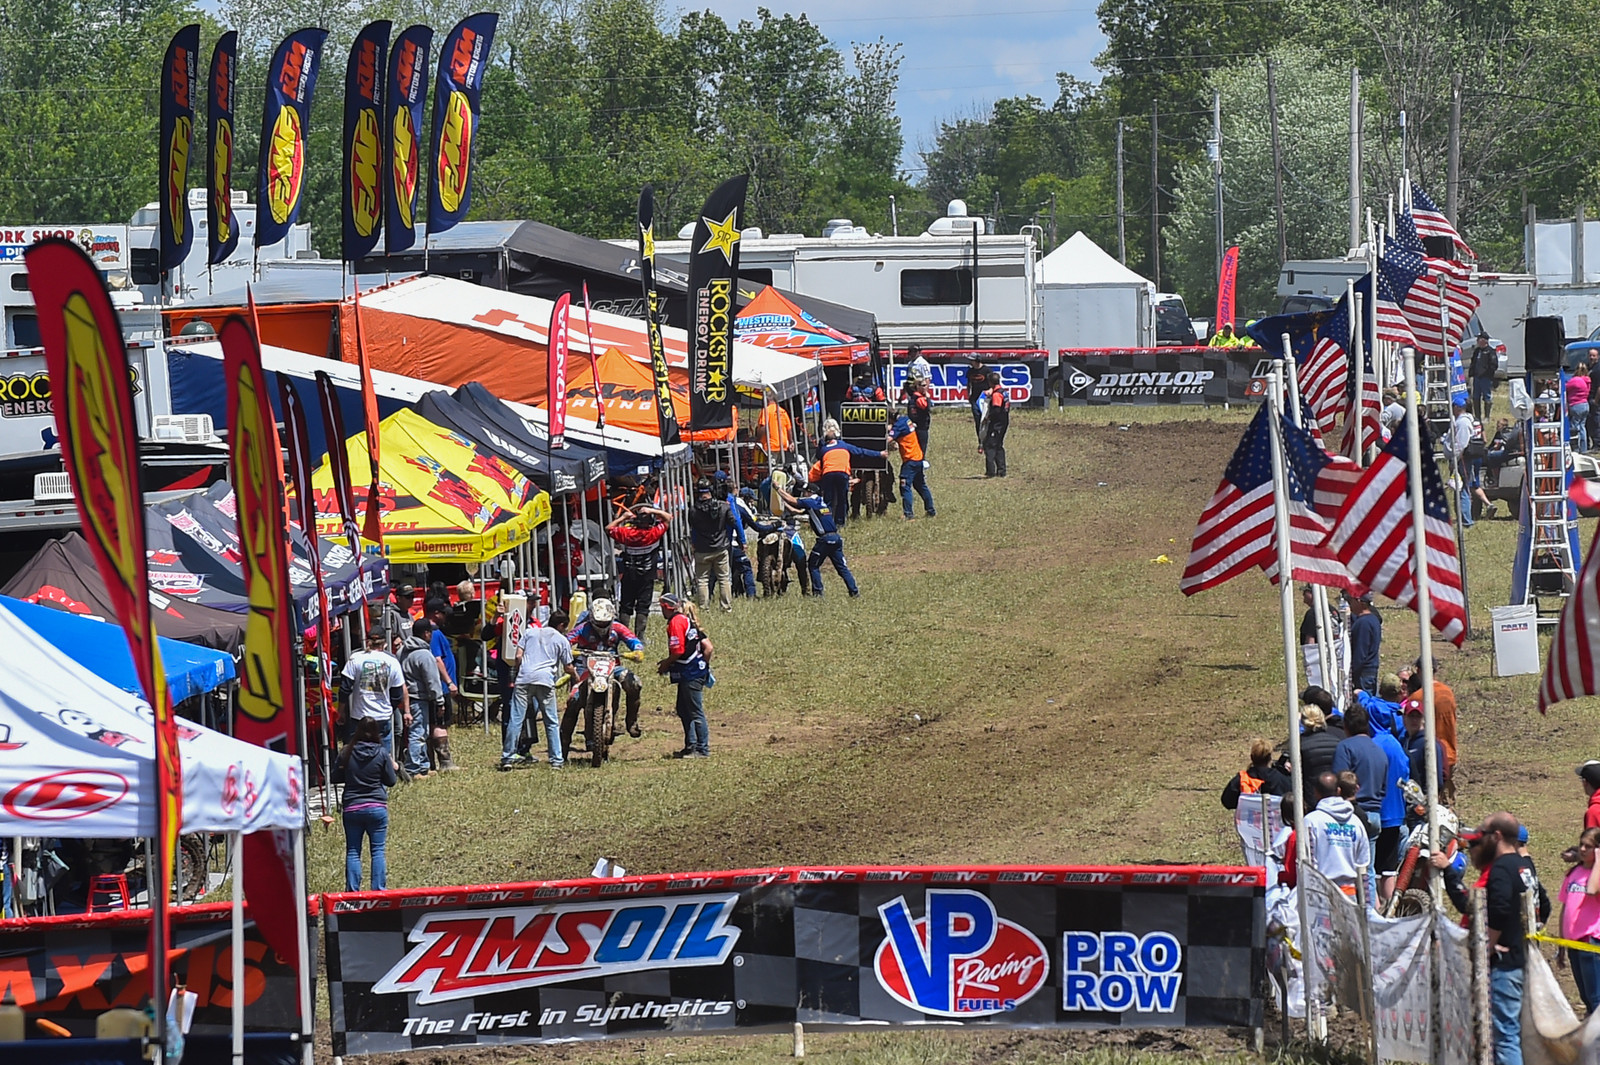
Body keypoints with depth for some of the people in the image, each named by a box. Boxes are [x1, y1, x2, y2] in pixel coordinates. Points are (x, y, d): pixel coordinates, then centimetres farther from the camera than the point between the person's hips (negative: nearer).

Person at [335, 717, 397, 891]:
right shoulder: (381, 754, -6)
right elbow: (391, 781, 1)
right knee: (378, 851, 5)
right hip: (377, 807, -1)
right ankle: (379, 890, 1)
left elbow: (335, 778, 5)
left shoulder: (346, 753, -4)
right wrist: (392, 767, 20)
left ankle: (352, 890, 1)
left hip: (351, 808, 1)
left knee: (353, 851, 6)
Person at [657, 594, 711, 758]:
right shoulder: (687, 621, 16)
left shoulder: (676, 622, -12)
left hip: (690, 674, -10)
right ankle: (691, 746, 22)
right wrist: (705, 665, 22)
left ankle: (703, 749, -4)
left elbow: (678, 650, -19)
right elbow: (707, 647, 15)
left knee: (695, 712, -6)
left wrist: (665, 664, -4)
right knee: (684, 710, 17)